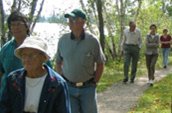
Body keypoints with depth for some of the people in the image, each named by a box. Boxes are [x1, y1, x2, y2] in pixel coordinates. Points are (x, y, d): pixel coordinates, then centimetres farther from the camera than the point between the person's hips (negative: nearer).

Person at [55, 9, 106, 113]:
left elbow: (100, 63, 0)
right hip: (69, 87, 1)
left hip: (87, 88, -1)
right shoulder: (63, 40, -4)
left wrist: (94, 83, -2)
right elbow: (58, 62, 8)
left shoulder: (92, 41, -10)